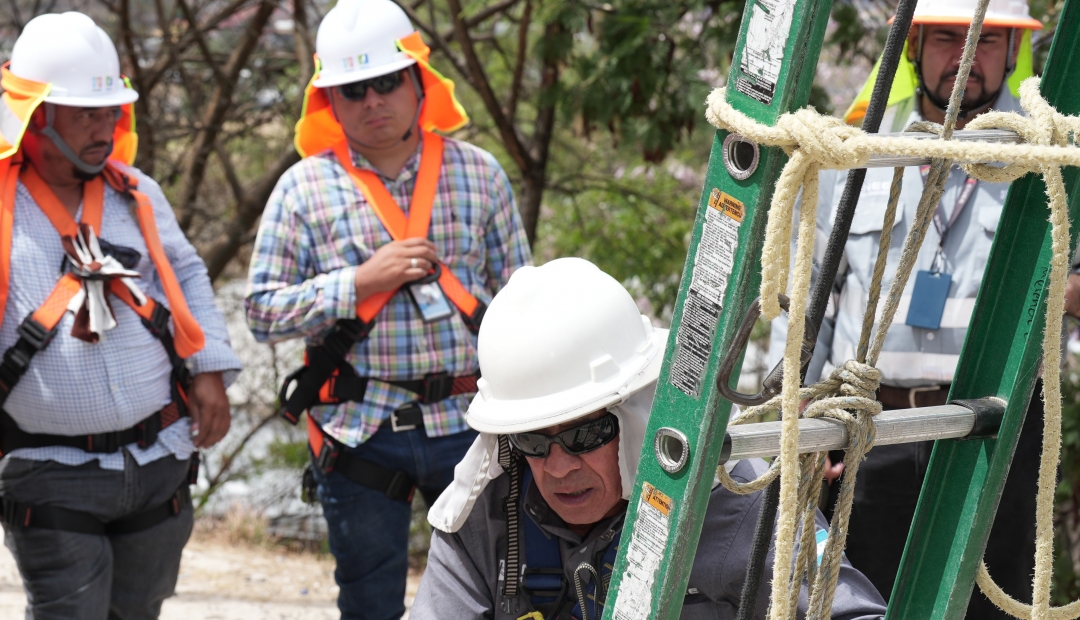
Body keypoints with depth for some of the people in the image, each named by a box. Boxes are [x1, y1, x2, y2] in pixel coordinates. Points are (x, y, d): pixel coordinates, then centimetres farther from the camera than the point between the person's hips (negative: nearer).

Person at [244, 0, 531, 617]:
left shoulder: (479, 173, 5)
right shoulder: (304, 188, 0)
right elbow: (264, 312, -3)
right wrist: (362, 280, -14)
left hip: (469, 421, 1)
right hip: (361, 428, -1)